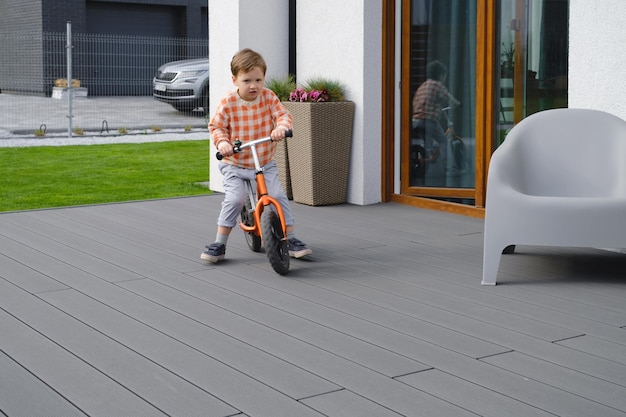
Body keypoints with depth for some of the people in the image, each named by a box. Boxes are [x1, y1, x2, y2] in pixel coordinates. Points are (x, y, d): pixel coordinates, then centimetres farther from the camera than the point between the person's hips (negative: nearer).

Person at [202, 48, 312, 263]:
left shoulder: (268, 97, -5)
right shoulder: (228, 103, -12)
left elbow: (283, 115, -11)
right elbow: (216, 126, -5)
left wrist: (281, 127, -34)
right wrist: (222, 142, -25)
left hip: (265, 163, 2)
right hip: (235, 164, -2)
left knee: (279, 196, -11)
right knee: (234, 199, -19)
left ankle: (291, 239, 4)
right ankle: (219, 244, -3)